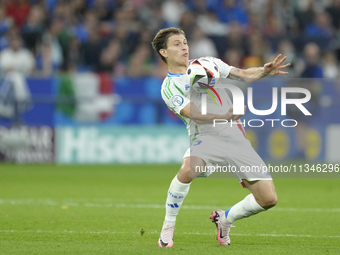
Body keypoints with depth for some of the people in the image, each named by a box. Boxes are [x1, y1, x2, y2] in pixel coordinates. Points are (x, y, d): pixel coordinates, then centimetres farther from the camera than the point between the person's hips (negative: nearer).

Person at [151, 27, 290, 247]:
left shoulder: (208, 63, 11)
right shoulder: (169, 87, -3)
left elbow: (244, 75, 11)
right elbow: (195, 115, -18)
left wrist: (265, 71, -10)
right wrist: (226, 115, -33)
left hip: (236, 136, 4)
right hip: (207, 137, -4)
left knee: (268, 199, -5)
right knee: (187, 169, -38)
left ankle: (225, 219, 23)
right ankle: (168, 227, -17)